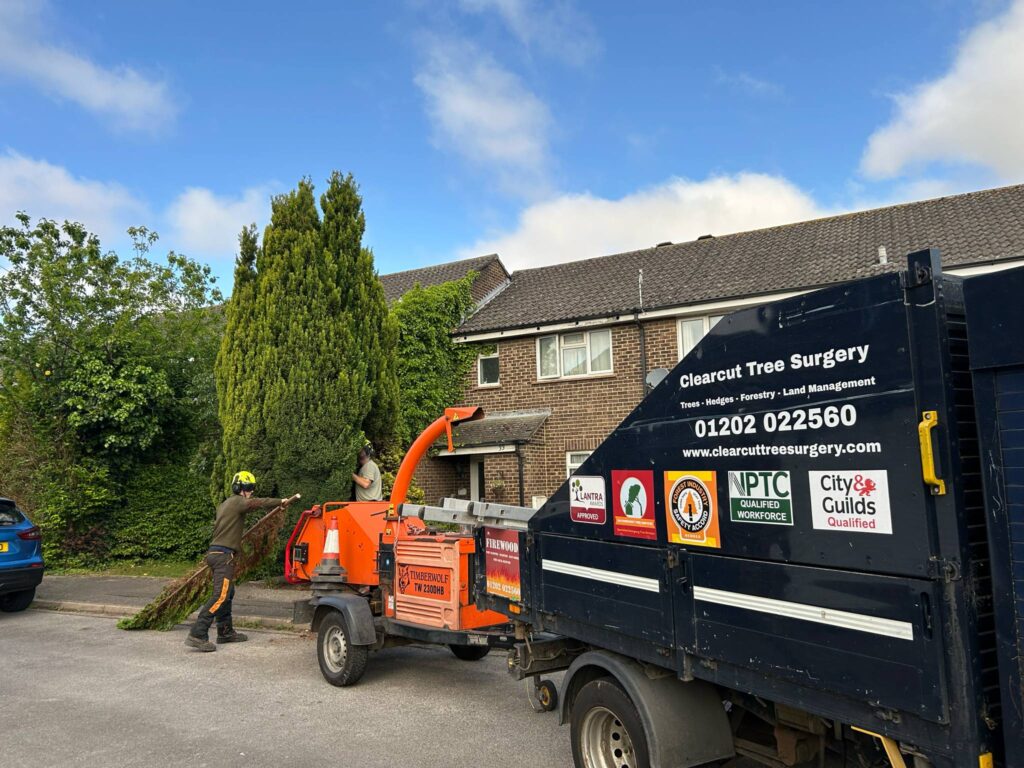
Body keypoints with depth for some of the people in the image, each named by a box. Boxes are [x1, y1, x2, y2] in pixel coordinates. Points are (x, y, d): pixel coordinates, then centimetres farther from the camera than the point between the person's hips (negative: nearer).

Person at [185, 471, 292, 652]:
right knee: (220, 596, -14)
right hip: (224, 555, -10)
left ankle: (225, 632, 22)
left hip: (216, 553, 10)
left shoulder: (224, 504, 22)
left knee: (227, 593, 16)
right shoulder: (237, 502, -8)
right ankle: (197, 634, -19)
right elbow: (258, 503, -21)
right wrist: (280, 501, -12)